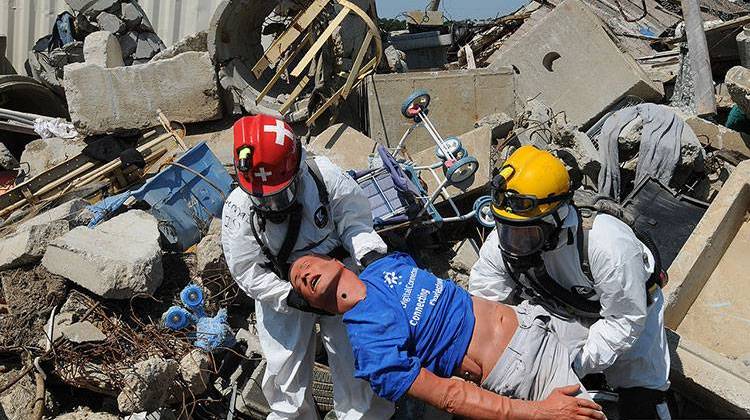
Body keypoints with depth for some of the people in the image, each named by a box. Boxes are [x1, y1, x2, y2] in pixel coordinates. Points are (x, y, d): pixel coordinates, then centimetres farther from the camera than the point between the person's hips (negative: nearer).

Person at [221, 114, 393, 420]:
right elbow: (247, 272, -16)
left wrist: (369, 255, -27)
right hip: (282, 293, 0)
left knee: (354, 355, 8)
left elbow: (354, 221, -10)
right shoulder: (238, 209, -22)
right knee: (286, 369, 7)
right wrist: (288, 296, -26)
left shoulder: (324, 176, -23)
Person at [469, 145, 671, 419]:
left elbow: (626, 319, -30)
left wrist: (579, 364, -34)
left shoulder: (610, 247, -41)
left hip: (629, 304, -3)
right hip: (566, 311, 4)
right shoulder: (502, 241, -27)